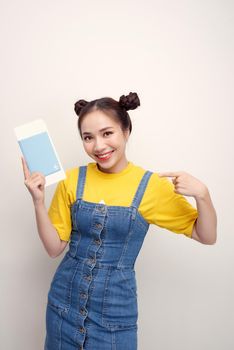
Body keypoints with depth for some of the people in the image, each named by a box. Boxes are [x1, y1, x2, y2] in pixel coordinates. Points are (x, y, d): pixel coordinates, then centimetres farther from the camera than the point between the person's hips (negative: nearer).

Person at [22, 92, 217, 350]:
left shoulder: (152, 185, -12)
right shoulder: (72, 180, -6)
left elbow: (207, 237, -5)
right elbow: (54, 247, -2)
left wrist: (201, 194, -23)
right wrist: (38, 201, -16)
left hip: (115, 309, -2)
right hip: (64, 301, 3)